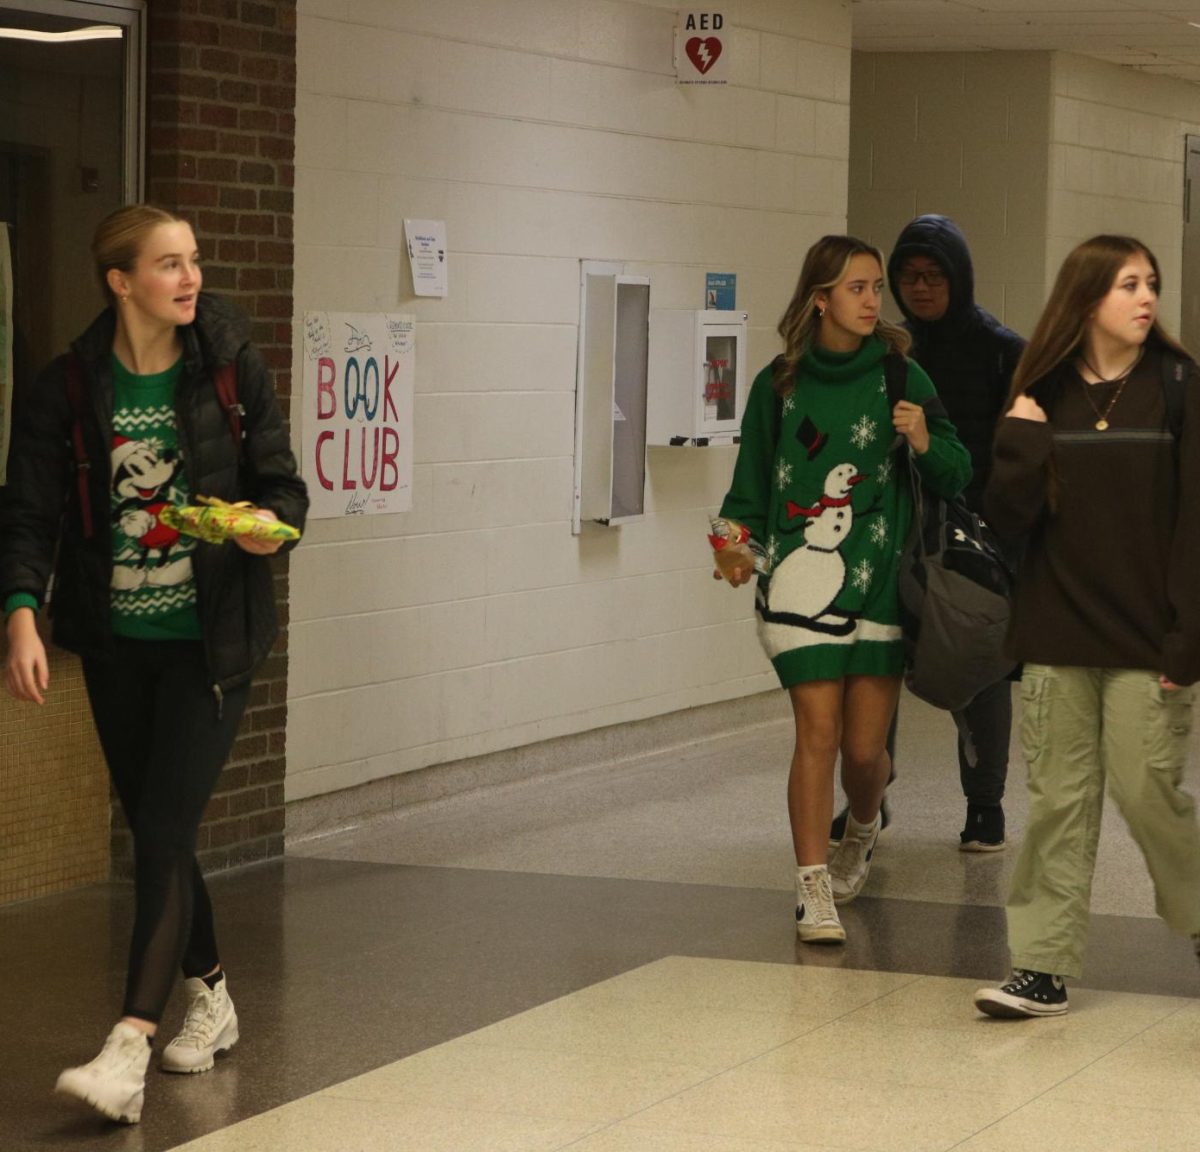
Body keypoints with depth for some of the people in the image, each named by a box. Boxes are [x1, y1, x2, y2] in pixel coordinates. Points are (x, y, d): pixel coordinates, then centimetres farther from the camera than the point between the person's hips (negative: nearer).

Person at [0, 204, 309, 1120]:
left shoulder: (229, 368, -3)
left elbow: (280, 479, 4)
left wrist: (271, 521, -19)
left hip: (210, 640, -3)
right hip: (117, 641, 3)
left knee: (166, 831, -13)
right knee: (152, 830, 13)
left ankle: (130, 1047, -20)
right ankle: (211, 995, 35)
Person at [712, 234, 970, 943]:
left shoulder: (899, 377, 3)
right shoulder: (780, 384, 4)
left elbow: (957, 478, 4)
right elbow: (753, 480, 13)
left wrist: (925, 443, -16)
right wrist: (739, 540, -5)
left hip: (881, 582, 1)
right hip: (800, 581, -1)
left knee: (866, 746, 3)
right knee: (818, 733, -8)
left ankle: (864, 830, 37)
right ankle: (815, 891, 1)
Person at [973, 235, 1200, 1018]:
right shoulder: (1043, 395, 5)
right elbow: (1009, 519, 3)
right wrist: (1019, 446, -14)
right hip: (1059, 636, 3)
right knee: (1059, 801, 5)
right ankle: (1045, 968, 9)